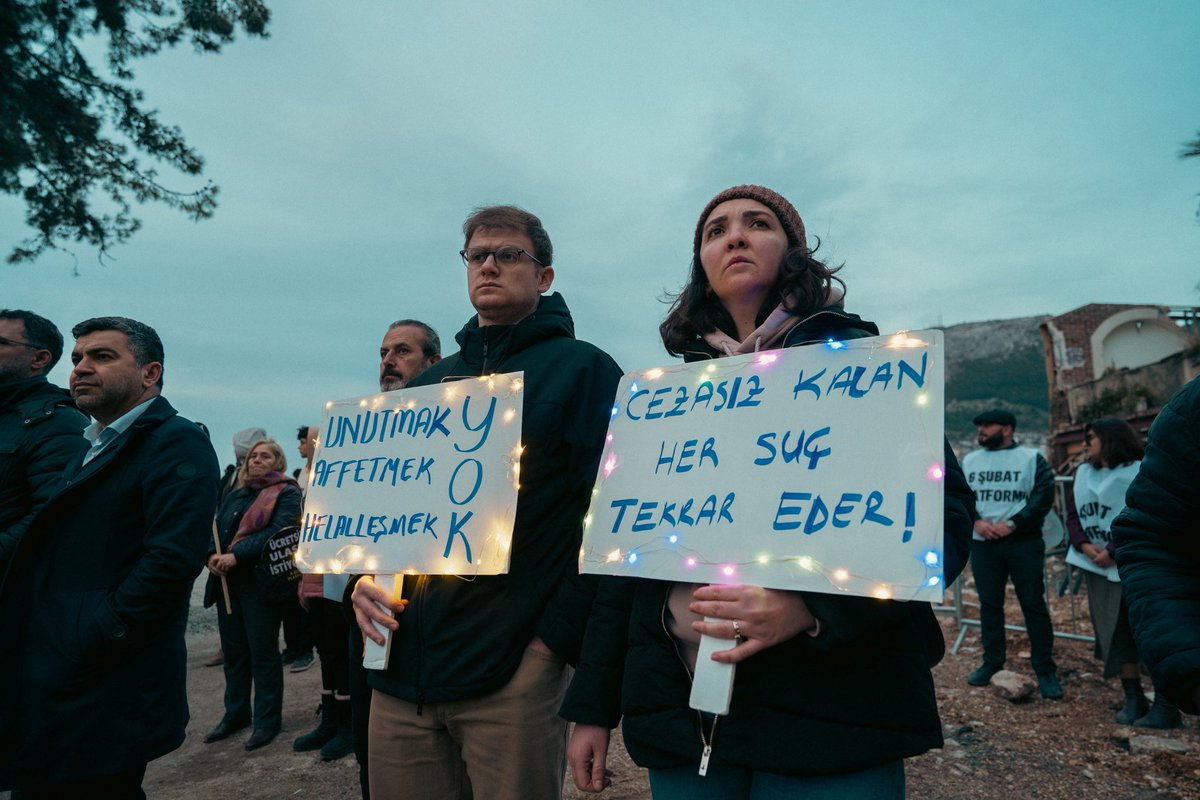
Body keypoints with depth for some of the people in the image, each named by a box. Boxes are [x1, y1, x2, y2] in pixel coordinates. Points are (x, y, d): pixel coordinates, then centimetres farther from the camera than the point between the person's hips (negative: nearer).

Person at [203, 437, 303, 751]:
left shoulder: (286, 493, -4)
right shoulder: (235, 495, 18)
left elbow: (279, 531, -18)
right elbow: (215, 527, 12)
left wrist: (236, 555, -23)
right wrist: (212, 555, -9)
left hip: (260, 582, -6)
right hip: (227, 582, 7)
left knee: (263, 653, 0)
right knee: (233, 650, 14)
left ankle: (267, 720, 12)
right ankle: (236, 713, 29)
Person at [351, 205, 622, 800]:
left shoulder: (582, 369, -3)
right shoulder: (428, 383, 16)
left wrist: (557, 636, -16)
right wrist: (364, 578, 2)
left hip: (511, 675, -5)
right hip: (401, 669, 6)